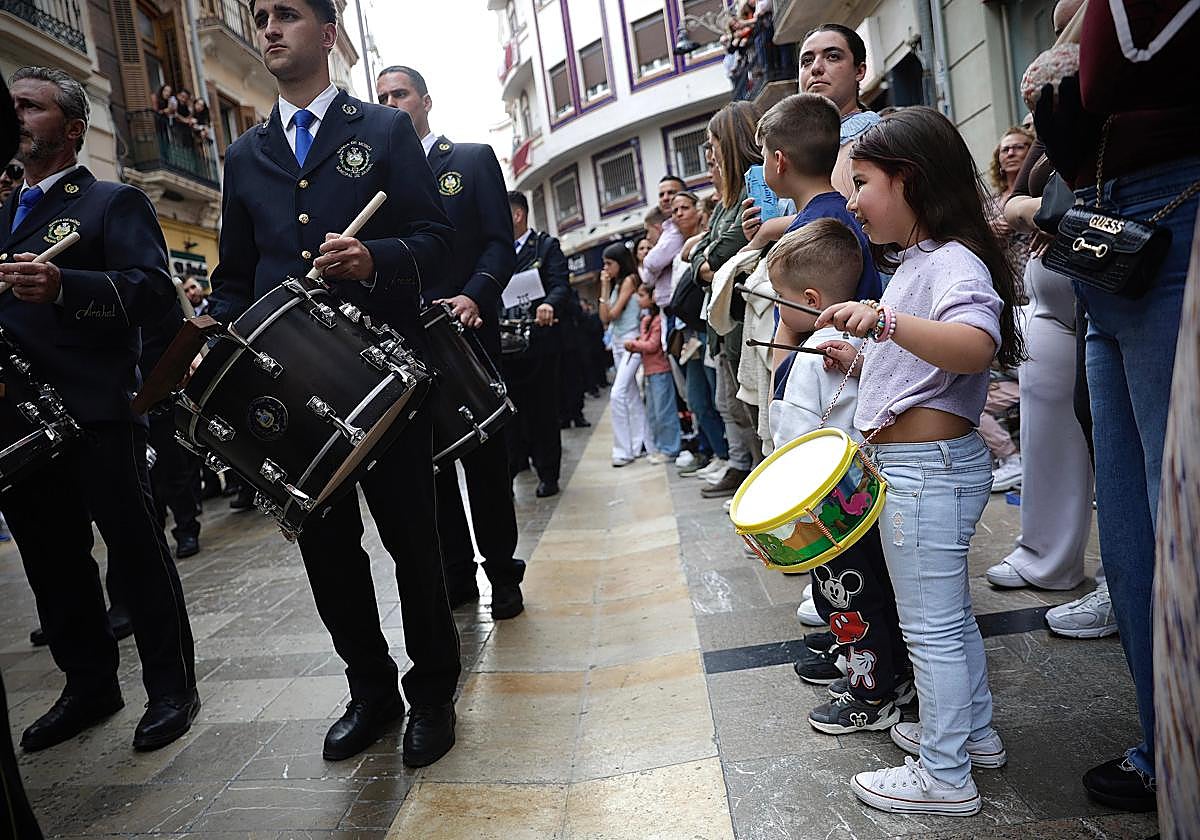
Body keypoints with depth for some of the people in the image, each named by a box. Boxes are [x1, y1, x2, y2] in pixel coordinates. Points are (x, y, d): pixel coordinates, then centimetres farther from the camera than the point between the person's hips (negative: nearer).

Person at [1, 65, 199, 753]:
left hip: (97, 415, -7)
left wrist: (64, 286, -26)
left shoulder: (114, 202, 2)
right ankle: (89, 686, 27)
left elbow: (156, 289, -14)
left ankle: (172, 688, 12)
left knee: (137, 553, 0)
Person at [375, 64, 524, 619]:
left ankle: (502, 573, 13)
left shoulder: (473, 159, 7)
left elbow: (500, 243, -2)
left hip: (466, 328, -3)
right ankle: (455, 572, 18)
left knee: (484, 454, 1)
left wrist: (475, 295, -20)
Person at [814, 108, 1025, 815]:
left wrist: (887, 322, -46)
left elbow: (975, 347, -35)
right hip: (915, 466, 11)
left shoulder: (954, 260, -15)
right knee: (949, 615, 21)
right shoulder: (916, 261, 17)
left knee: (931, 626, 1)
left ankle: (944, 778, 16)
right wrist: (861, 360, 11)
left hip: (928, 468, -11)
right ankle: (974, 732, 38)